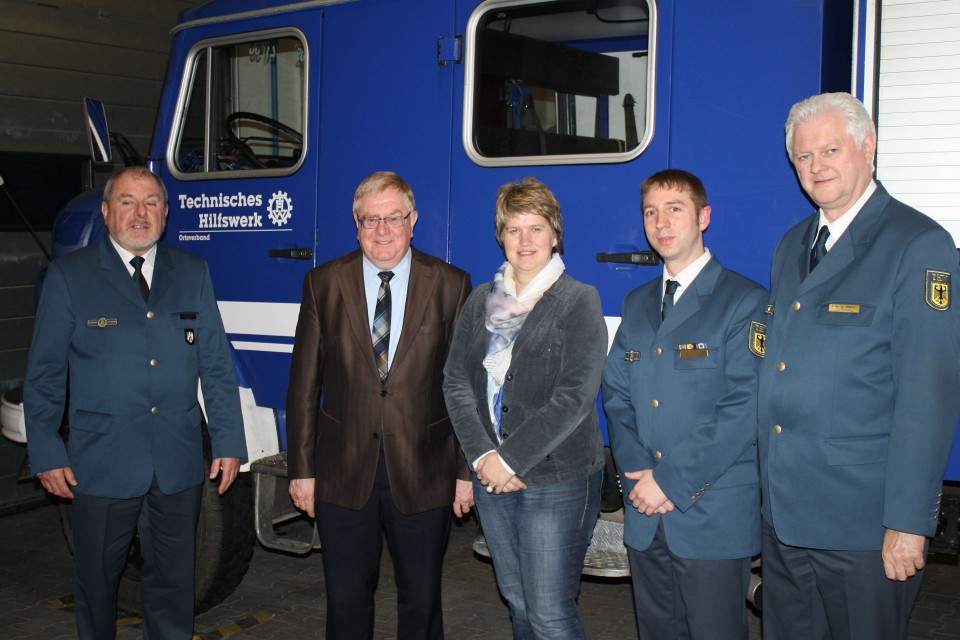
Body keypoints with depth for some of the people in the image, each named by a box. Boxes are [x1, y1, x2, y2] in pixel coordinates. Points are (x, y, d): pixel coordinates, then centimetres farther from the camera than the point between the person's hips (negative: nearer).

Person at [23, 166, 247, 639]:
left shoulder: (192, 274, 7)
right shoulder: (69, 276, -1)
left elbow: (215, 364, 6)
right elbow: (44, 374, 0)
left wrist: (228, 441, 1)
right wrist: (46, 454, -4)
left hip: (178, 466, 2)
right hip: (100, 466, -2)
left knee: (173, 583, 12)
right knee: (97, 582, 13)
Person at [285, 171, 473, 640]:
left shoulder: (450, 285, 0)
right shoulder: (324, 283, 3)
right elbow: (304, 383, 3)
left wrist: (466, 470, -2)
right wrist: (301, 468, 1)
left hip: (423, 474, -1)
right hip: (343, 475, 1)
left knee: (421, 601, 12)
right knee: (346, 601, 12)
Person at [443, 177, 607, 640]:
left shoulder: (579, 302, -6)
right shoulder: (480, 301, 10)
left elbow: (574, 398, -14)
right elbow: (456, 382, 4)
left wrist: (511, 459, -16)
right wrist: (483, 455, -10)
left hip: (557, 482, -5)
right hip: (492, 477, 5)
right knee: (517, 602, 15)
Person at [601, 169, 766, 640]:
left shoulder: (746, 302, -7)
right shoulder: (637, 304, 14)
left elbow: (743, 410, -15)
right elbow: (616, 394, 11)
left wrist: (671, 480, -15)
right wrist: (636, 471, -5)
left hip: (713, 516, -5)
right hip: (644, 515, 6)